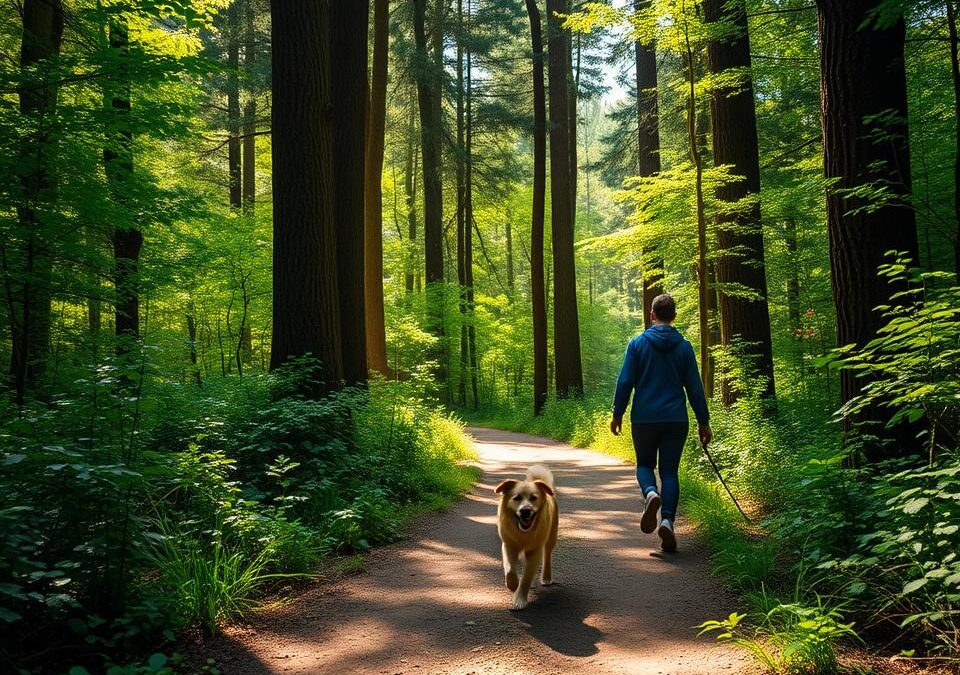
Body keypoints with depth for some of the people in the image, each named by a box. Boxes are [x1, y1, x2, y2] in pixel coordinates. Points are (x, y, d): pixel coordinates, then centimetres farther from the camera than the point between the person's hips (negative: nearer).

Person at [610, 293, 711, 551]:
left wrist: (617, 414, 6)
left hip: (644, 418, -1)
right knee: (670, 470, 7)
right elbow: (695, 387, 4)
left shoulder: (638, 343, -1)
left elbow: (625, 381, -3)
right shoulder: (684, 346, 2)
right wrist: (703, 421, 10)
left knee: (645, 464, 16)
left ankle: (650, 493, -16)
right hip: (676, 420, 1)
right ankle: (667, 521, -9)